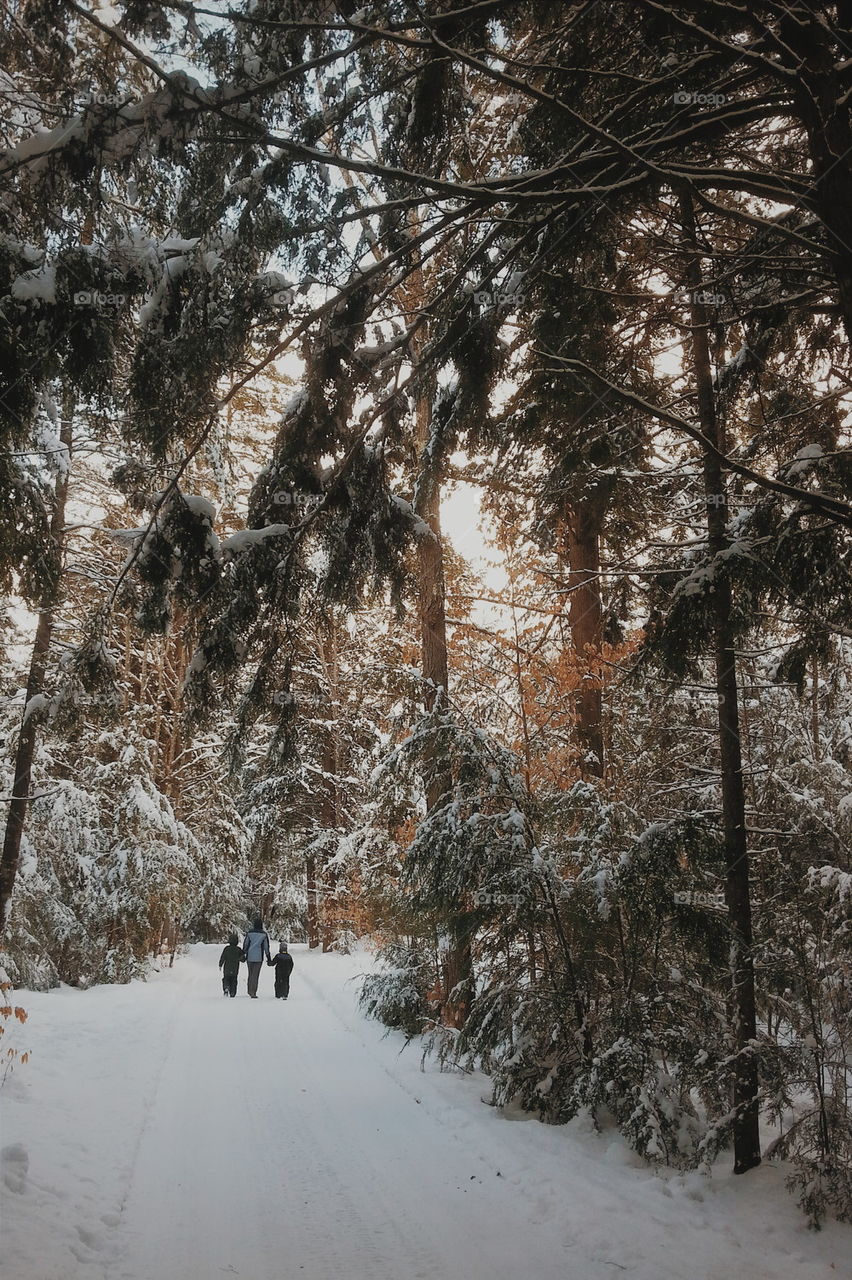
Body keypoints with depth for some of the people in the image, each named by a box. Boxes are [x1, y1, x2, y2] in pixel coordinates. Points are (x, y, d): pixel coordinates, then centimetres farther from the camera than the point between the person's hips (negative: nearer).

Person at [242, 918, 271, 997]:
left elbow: (245, 944, 3)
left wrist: (243, 954, 13)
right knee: (255, 975, 0)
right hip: (258, 957, -2)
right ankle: (253, 993, -5)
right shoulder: (264, 934, -4)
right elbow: (266, 947, -1)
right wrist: (269, 958, 5)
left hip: (249, 956, 2)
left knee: (250, 974, 17)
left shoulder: (249, 932, -1)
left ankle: (250, 991, 24)